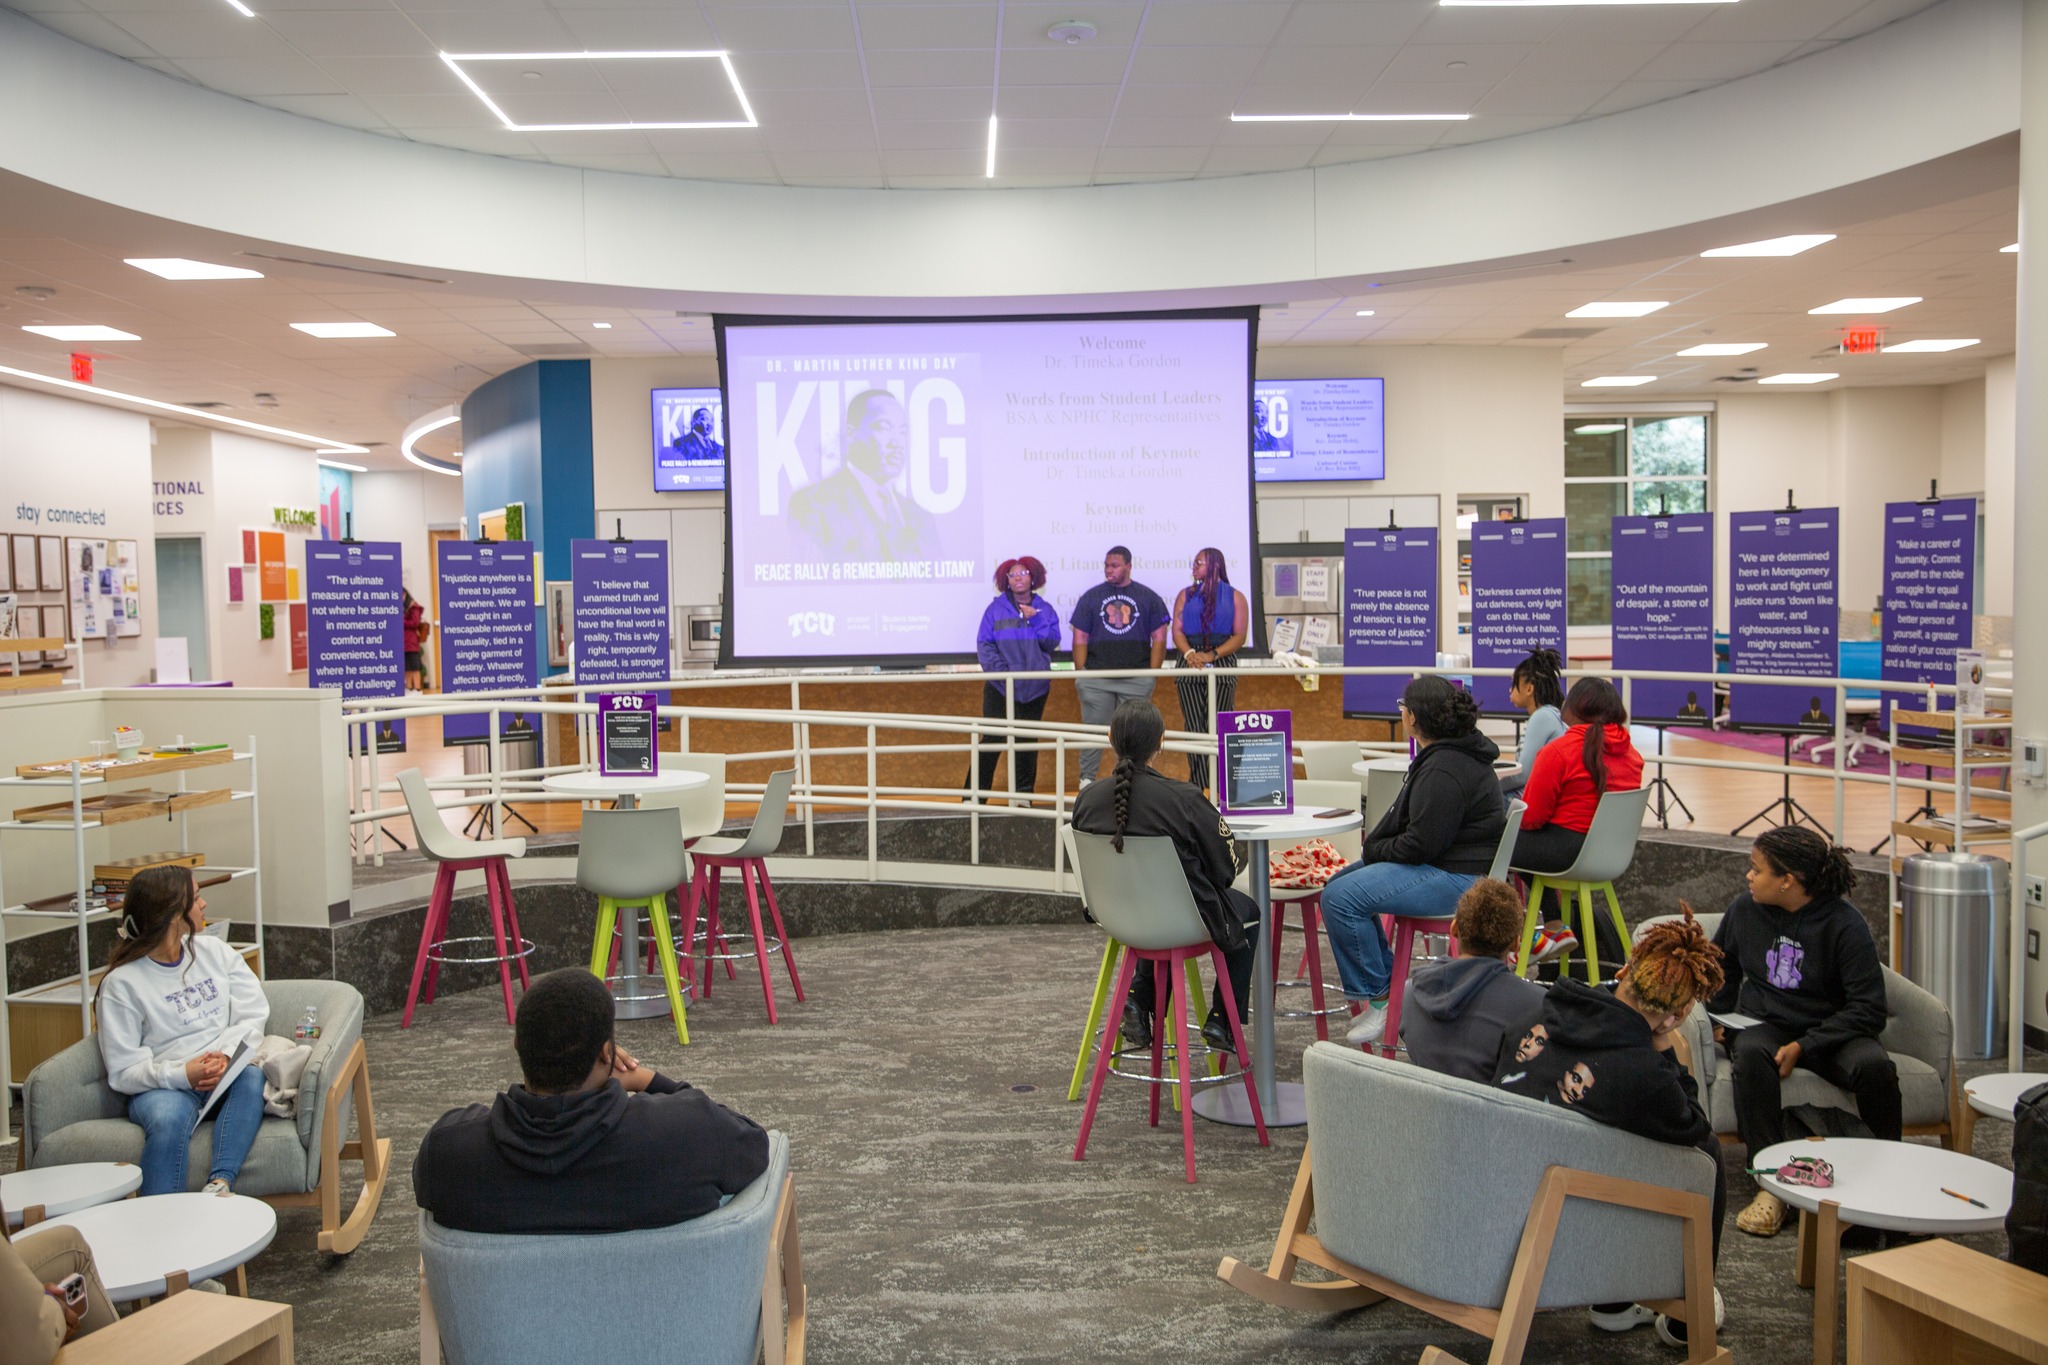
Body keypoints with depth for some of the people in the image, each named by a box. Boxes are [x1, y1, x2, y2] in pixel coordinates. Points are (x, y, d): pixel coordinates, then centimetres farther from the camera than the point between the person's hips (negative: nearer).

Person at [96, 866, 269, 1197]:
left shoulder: (213, 950, 13)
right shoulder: (121, 984, 0)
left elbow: (254, 1013, 5)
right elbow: (123, 1071, -4)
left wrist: (226, 1054, -15)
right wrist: (182, 1074, -22)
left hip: (225, 1075, 3)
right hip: (164, 1086, -3)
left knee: (250, 1075, -32)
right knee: (168, 1118, -36)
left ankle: (220, 1183, -42)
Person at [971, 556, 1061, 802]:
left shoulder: (1044, 609, 8)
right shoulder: (996, 608, 2)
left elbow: (1052, 642, 0)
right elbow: (984, 643, -3)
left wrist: (1034, 619, -10)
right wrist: (1000, 670, -14)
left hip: (1034, 688, 2)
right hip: (1000, 687, -2)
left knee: (1027, 740, 8)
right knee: (992, 739, -6)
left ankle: (1024, 793, 17)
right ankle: (975, 795, -1)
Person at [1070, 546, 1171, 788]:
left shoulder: (1148, 597, 8)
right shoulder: (1091, 597, 9)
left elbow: (1159, 638, 7)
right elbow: (1080, 638, 7)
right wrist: (1079, 674, -2)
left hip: (1137, 678, 0)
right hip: (1096, 678, 0)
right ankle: (1087, 780, 5)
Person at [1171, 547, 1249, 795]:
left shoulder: (1234, 597, 8)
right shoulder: (1186, 594, 14)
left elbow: (1239, 637, 0)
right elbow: (1177, 631, 5)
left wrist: (1212, 655, -14)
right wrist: (1189, 654, -14)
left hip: (1222, 665, -2)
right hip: (1190, 665, 2)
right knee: (1194, 727, -5)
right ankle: (1201, 787, -5)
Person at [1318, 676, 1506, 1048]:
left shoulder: (1444, 770, -23)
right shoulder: (1446, 753, 13)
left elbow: (1421, 844, -25)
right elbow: (1408, 821, 19)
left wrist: (1373, 850, -8)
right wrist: (1374, 847, 6)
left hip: (1456, 877, -12)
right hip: (1443, 864, 12)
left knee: (1341, 897, -21)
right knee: (1339, 883, 14)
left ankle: (1375, 996, -9)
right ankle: (1387, 980, 17)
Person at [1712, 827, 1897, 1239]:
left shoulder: (1843, 923, -12)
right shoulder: (1745, 909, 0)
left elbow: (1868, 1008, -15)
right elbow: (1722, 967, 20)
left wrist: (1803, 1046, -22)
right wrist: (1719, 1020, 7)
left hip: (1827, 1031, -2)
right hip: (1764, 1024, 2)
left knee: (1874, 1065, -33)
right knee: (1750, 1053, -34)